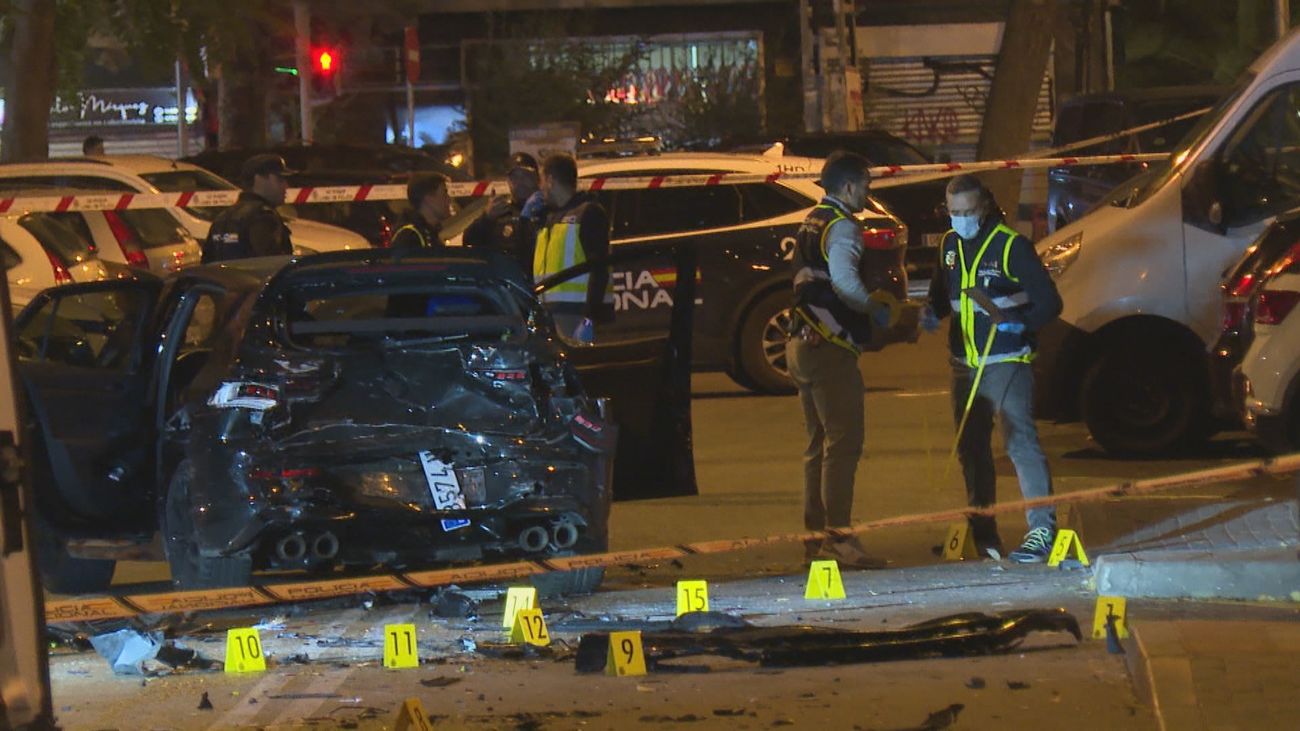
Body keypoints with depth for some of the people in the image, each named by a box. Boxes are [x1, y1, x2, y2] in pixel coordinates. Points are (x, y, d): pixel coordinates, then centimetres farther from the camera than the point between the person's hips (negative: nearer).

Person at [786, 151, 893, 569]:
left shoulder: (811, 224, 19)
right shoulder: (841, 226, -11)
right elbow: (845, 283, -24)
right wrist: (877, 312, -8)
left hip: (802, 344, 10)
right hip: (830, 347, -10)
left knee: (819, 444, 14)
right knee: (843, 443, -10)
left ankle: (815, 539, 16)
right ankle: (838, 538, -15)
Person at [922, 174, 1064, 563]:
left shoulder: (1011, 245, -10)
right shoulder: (950, 245, 10)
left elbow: (1049, 301, -9)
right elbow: (943, 293, 24)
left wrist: (1020, 323, -25)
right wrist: (933, 312, 3)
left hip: (1007, 362, -7)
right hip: (964, 365, 7)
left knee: (1020, 440, -16)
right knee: (970, 447, 13)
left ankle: (1042, 528, -18)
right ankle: (981, 534, 23)